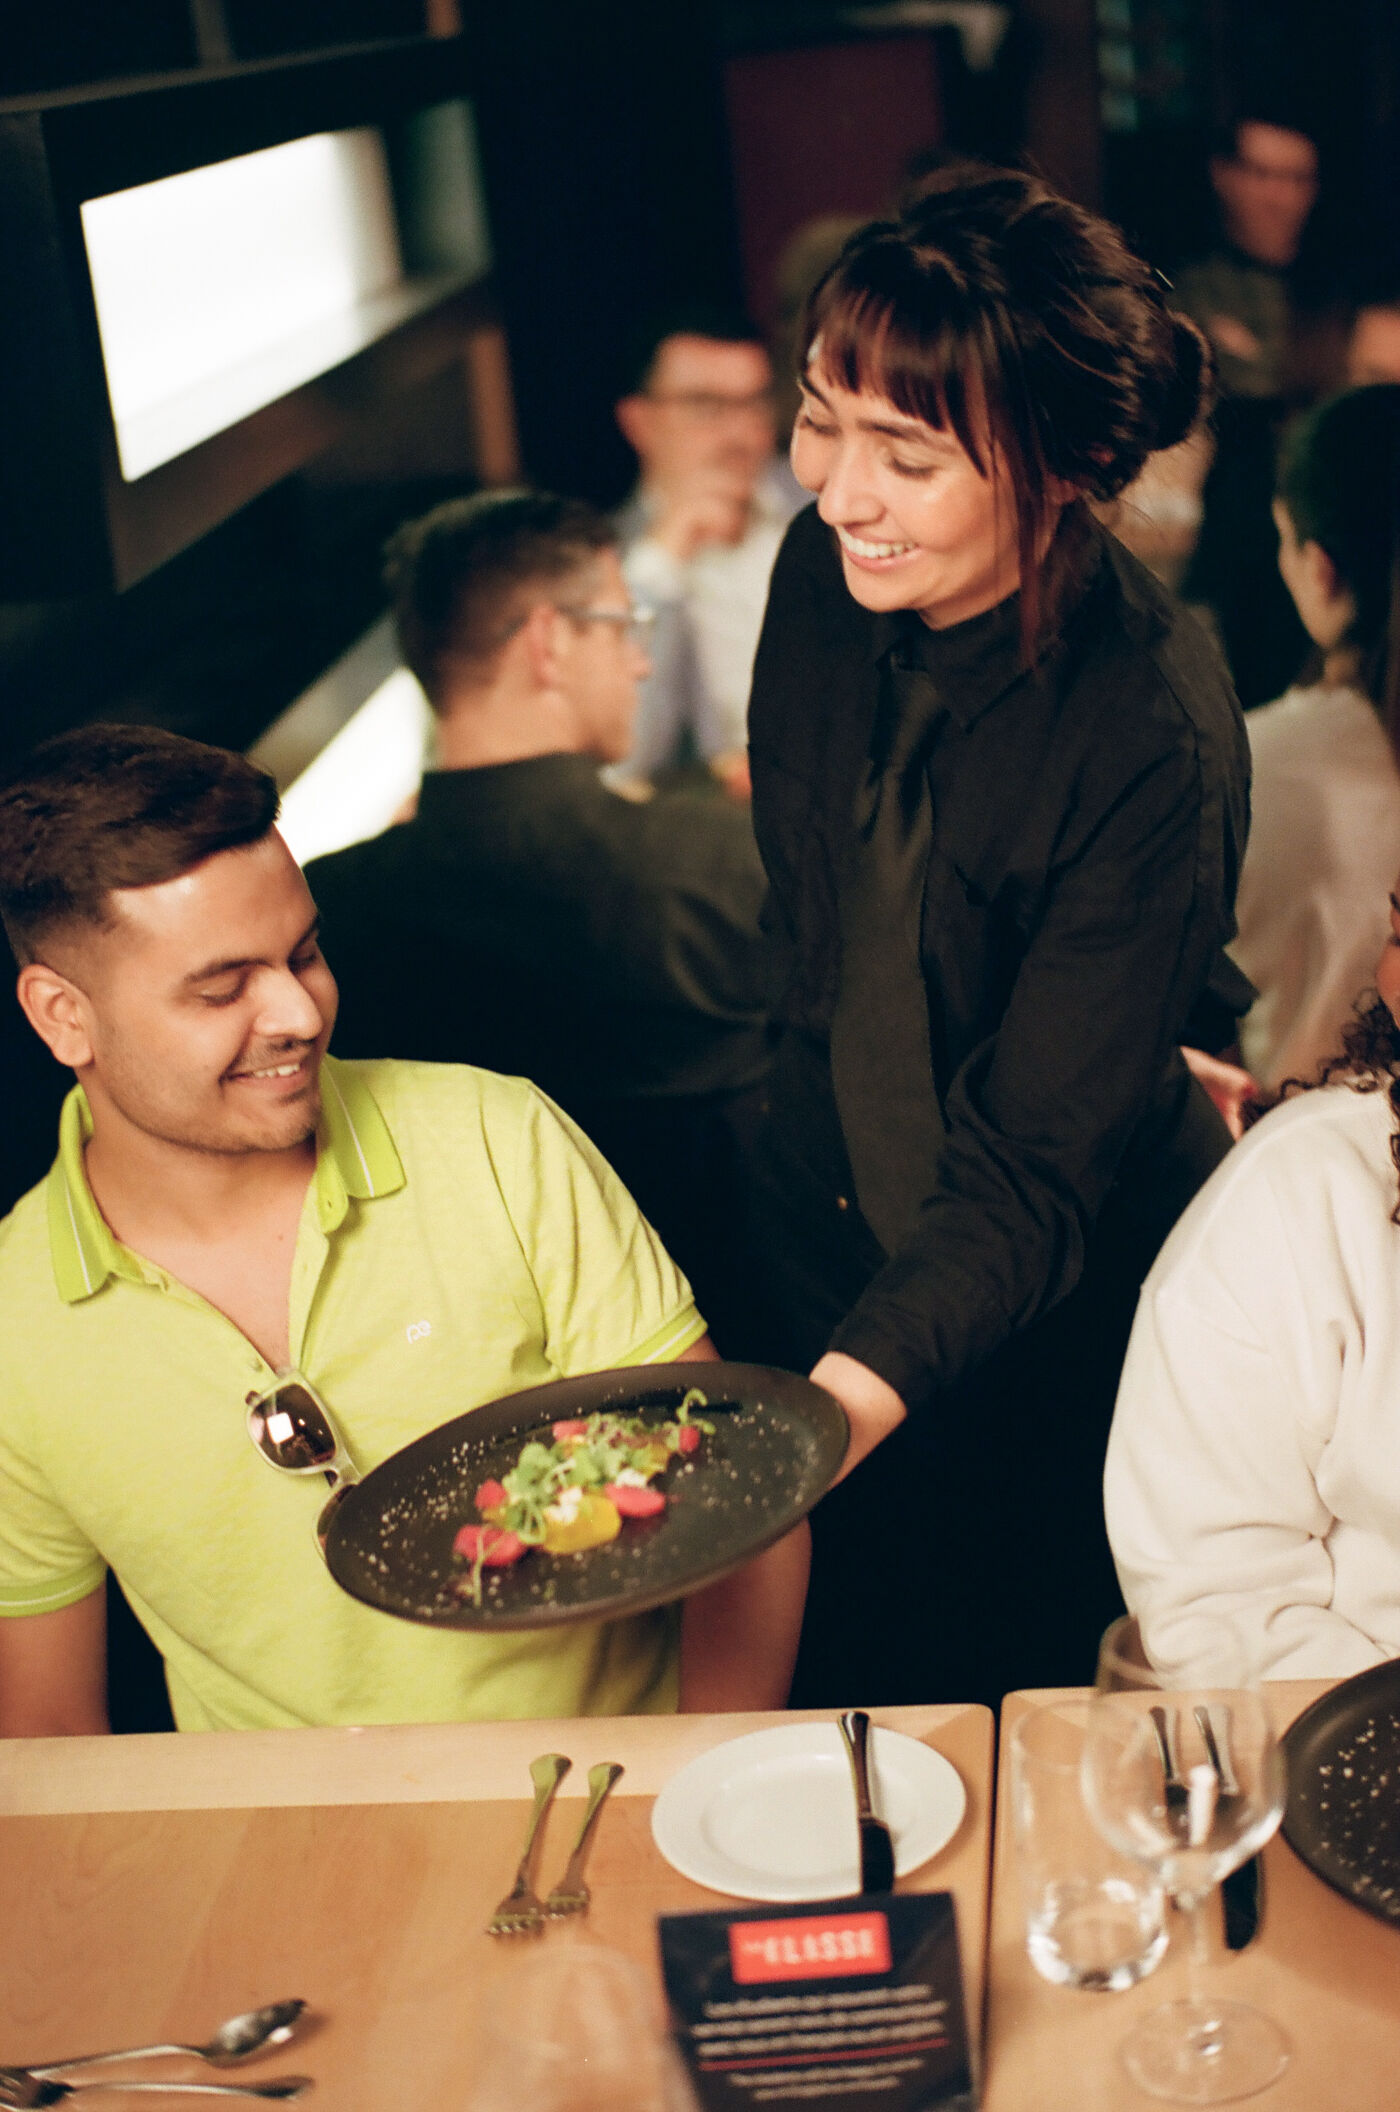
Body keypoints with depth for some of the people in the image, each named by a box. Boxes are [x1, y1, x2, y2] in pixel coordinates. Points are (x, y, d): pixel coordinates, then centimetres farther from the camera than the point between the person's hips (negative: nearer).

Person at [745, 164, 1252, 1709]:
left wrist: (858, 1391, -45)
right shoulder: (826, 573, -13)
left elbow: (1038, 1168, -30)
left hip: (1054, 1309, -5)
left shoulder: (1153, 738, -31)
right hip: (830, 1226, 5)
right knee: (829, 1695, 22)